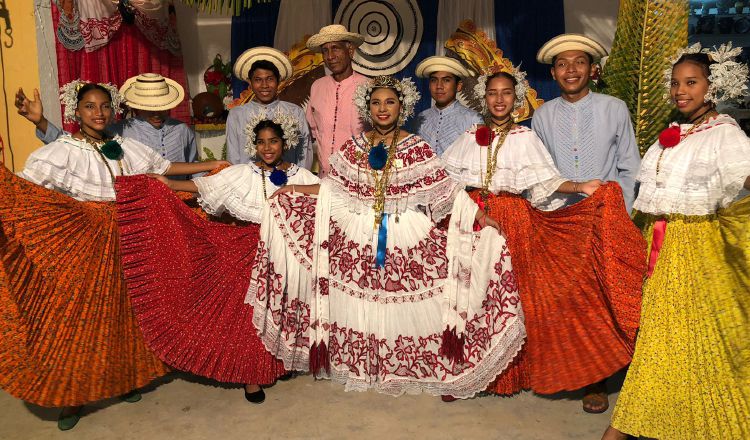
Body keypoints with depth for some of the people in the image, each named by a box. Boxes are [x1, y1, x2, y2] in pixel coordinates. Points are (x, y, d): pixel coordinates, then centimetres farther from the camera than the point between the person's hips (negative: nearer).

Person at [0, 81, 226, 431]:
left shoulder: (125, 147, 7)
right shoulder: (62, 151, -6)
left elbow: (165, 168, 11)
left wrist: (212, 165, 10)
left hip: (125, 240, 4)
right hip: (82, 242, -3)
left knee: (122, 312, 11)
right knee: (78, 315, 0)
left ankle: (125, 378, 29)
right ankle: (73, 395, 15)